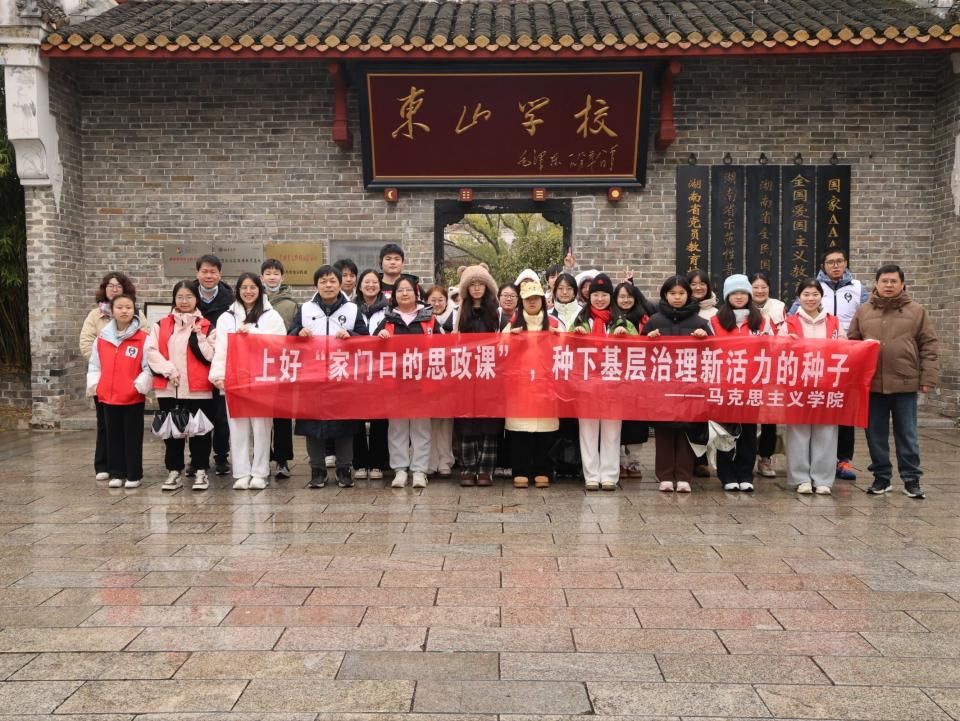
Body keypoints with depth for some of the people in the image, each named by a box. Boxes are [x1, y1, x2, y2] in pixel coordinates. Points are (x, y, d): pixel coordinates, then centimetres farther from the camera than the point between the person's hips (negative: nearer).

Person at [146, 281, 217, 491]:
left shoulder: (206, 326, 5)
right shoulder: (161, 325, 10)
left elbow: (211, 356, -2)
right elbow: (151, 350, 0)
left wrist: (199, 336, -13)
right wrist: (168, 370, -11)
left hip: (198, 388, -2)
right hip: (168, 388, 2)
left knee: (199, 430, 3)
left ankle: (200, 472, 13)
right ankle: (174, 472, 18)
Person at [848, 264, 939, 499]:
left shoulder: (917, 311, 3)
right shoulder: (863, 311, 6)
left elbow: (929, 346, 2)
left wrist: (928, 377, -5)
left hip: (905, 383, -2)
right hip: (871, 383, 2)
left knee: (907, 435, 6)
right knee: (876, 434, 8)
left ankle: (911, 479, 15)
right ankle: (881, 477, 19)